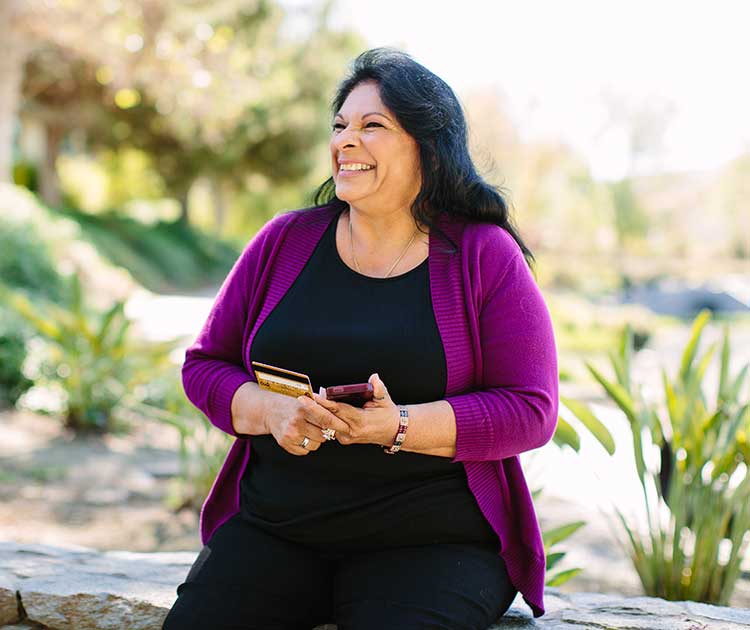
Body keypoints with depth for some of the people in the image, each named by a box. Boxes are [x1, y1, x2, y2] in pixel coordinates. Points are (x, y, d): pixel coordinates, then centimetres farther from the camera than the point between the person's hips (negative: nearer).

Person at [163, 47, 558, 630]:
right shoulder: (286, 241, 8)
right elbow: (204, 365, 11)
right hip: (273, 529, 3)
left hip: (432, 542, -2)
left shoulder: (485, 257, -1)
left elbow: (530, 412, -6)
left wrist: (398, 426, -19)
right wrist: (271, 411, -11)